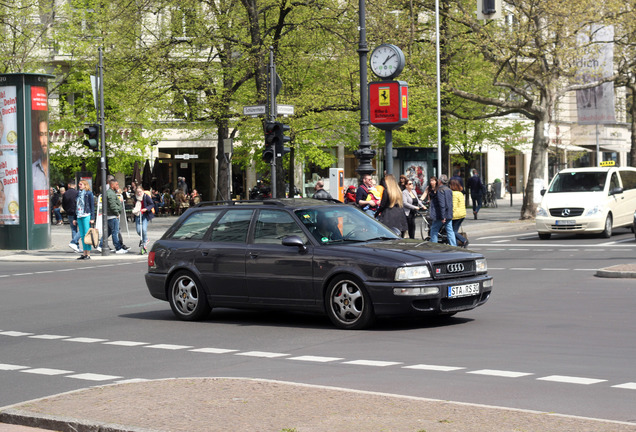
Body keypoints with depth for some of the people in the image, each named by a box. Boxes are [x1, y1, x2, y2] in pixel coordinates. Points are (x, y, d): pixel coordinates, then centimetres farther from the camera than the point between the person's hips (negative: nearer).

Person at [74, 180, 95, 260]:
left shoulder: (89, 194, -2)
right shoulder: (78, 194, 15)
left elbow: (92, 206, -4)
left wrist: (92, 218, -10)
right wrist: (75, 219, 16)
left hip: (86, 216, -6)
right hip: (79, 217, 6)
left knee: (87, 235, -7)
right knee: (82, 235, 6)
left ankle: (88, 254, -5)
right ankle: (84, 253, 10)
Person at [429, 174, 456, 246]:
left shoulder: (440, 190, -15)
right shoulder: (449, 190, 11)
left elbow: (442, 204, -21)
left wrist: (442, 217, -22)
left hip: (440, 216, -8)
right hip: (449, 215, 8)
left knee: (434, 230, 5)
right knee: (450, 231, 7)